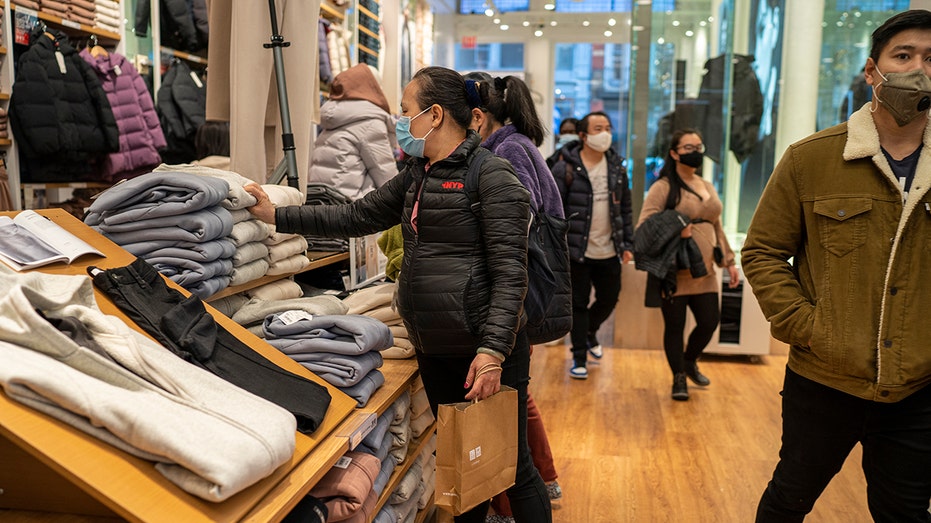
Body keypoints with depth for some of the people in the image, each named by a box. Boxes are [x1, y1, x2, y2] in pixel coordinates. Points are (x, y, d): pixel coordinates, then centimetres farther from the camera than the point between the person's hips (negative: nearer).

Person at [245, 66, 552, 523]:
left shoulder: (491, 176, -13)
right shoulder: (417, 175, 12)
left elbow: (509, 273, -18)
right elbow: (358, 216, 16)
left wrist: (493, 350, -25)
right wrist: (277, 216, 11)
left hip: (485, 352, -8)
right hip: (434, 351, 8)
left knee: (512, 468, 6)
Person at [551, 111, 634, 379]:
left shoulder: (617, 167, 7)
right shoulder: (565, 168, -9)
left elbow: (625, 209, 13)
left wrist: (628, 244, 8)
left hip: (609, 252, 5)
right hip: (577, 252, -5)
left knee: (609, 299, 16)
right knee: (578, 304, 4)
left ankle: (590, 332, 45)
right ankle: (579, 357, 18)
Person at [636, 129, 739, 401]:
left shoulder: (708, 187, 17)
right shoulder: (663, 187, -5)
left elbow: (717, 228, 23)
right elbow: (644, 226, -13)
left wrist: (729, 260, 19)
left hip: (704, 272, 6)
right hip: (675, 273, -6)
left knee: (709, 321, 6)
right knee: (675, 325, 3)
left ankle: (689, 361, 35)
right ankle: (679, 378, 22)